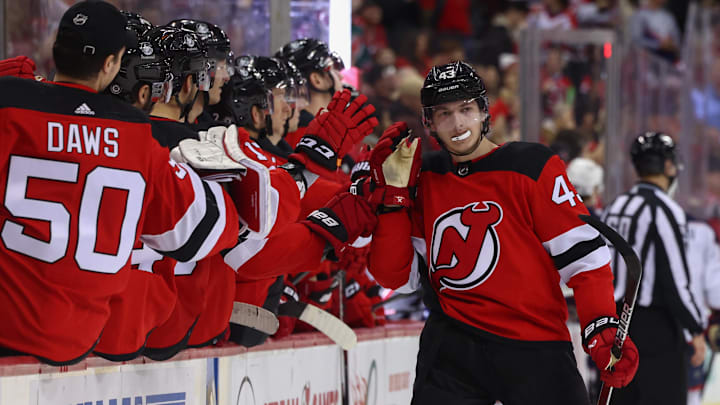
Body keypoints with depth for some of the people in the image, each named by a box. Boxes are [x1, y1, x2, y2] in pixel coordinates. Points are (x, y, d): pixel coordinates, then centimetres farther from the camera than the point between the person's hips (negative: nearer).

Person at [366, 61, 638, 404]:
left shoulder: (532, 166, -3)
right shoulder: (423, 179, 9)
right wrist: (394, 192, -1)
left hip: (534, 350, -3)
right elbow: (396, 276, 8)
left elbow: (582, 251, -7)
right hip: (452, 347, 3)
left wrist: (603, 330, -19)